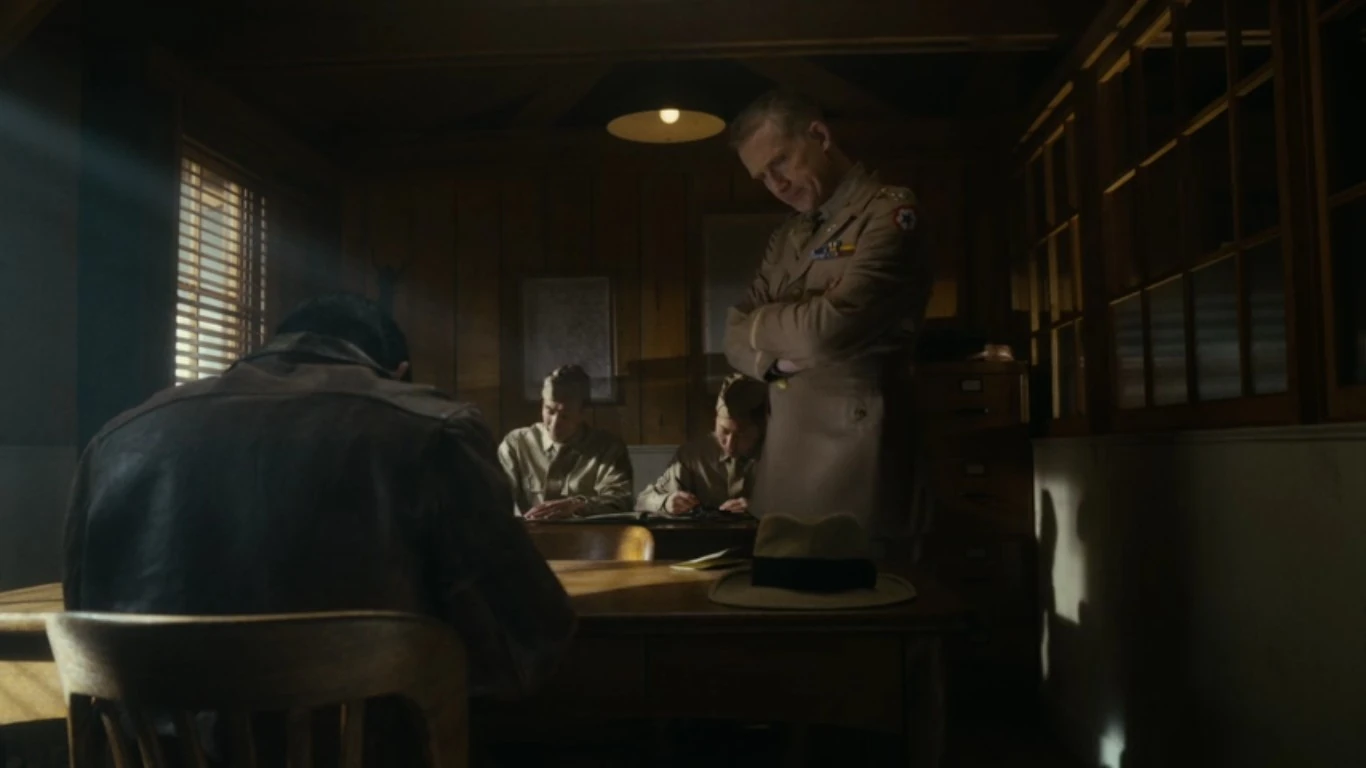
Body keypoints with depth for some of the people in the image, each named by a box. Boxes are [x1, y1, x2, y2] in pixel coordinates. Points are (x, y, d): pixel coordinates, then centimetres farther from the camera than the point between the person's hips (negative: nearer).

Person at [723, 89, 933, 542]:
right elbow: (737, 341, 12)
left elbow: (830, 328, -20)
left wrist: (761, 323, -1)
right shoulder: (786, 239, 17)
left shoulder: (889, 212, -7)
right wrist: (778, 355, -10)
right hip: (784, 461, 7)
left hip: (851, 451, -7)